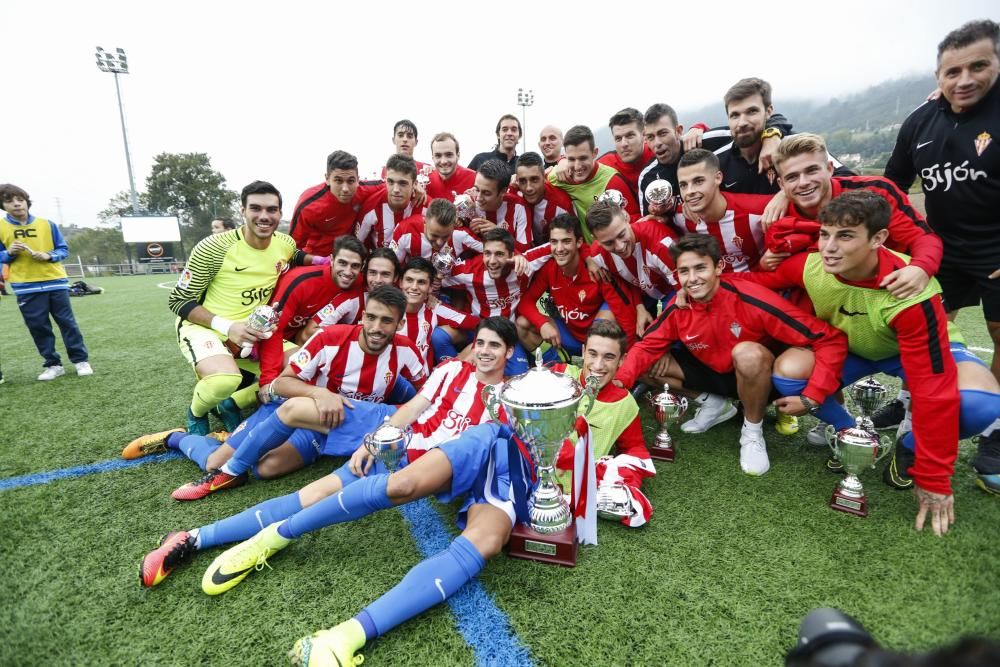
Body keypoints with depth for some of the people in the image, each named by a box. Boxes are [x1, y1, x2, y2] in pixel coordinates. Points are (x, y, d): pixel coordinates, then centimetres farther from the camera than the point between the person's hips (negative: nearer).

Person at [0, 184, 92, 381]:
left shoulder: (47, 224, 3)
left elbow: (63, 249, 7)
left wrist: (49, 256, -11)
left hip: (55, 281, 0)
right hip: (26, 288, 1)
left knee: (67, 322, 3)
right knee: (38, 327, 4)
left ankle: (81, 360, 10)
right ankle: (53, 365, 13)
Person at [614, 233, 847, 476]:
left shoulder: (751, 300, -30)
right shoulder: (677, 308, -17)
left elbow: (831, 340, -27)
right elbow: (646, 346, -9)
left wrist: (810, 398, -34)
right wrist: (620, 381, -27)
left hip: (758, 376, -4)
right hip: (713, 373, 4)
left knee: (747, 353, -38)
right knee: (645, 365, -10)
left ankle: (753, 431, -11)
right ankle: (715, 404, 6)